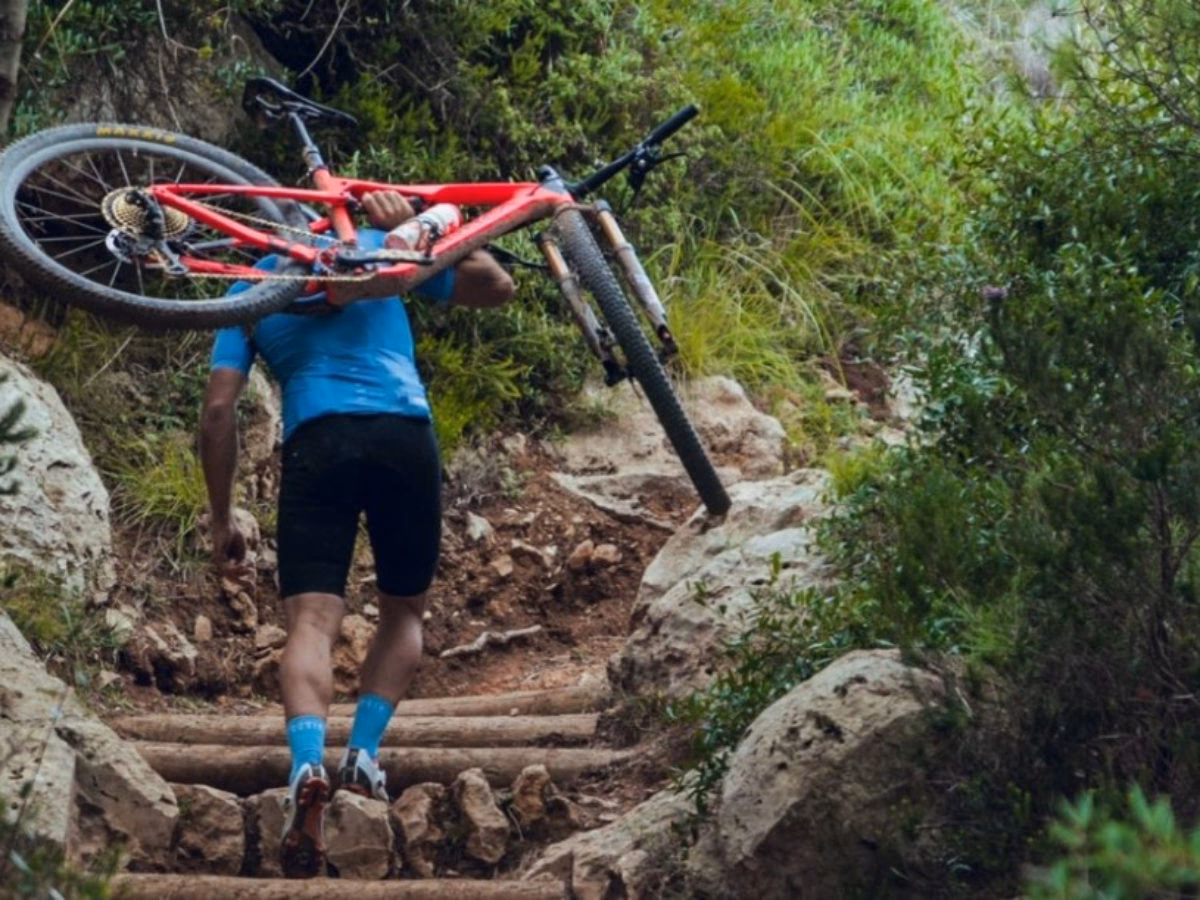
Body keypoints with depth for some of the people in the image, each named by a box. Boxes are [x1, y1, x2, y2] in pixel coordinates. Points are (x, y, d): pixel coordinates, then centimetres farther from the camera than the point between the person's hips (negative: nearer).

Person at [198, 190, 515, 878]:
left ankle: (308, 766, -32)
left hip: (315, 444, -1)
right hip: (405, 435, 1)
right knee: (404, 612, 19)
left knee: (313, 621, -7)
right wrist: (417, 229, 22)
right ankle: (365, 755, 3)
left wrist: (224, 520, 14)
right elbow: (496, 287, 20)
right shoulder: (376, 246, 18)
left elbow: (219, 412, 9)